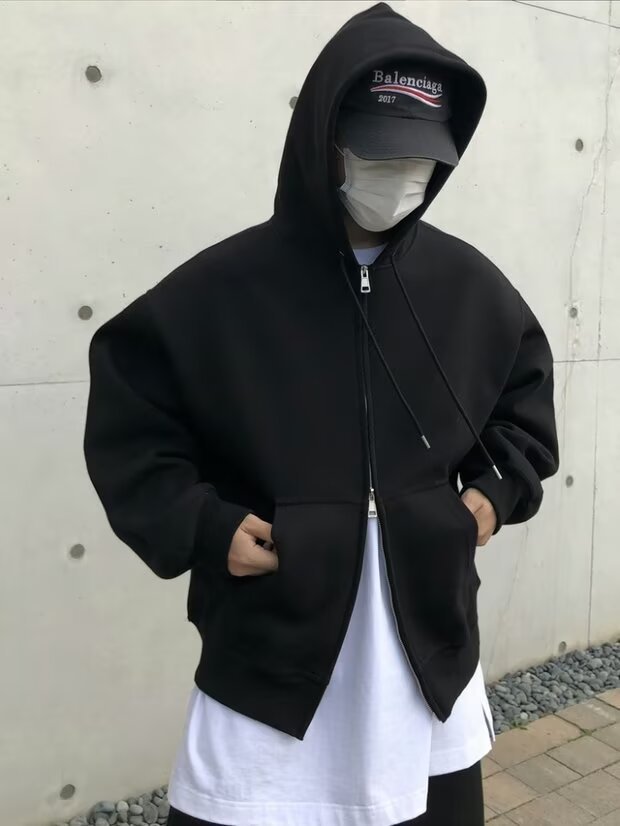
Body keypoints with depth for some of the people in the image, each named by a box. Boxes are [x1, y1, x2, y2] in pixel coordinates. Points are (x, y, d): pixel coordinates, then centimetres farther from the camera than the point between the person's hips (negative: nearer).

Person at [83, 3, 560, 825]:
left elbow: (526, 385, 17)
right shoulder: (224, 284, -10)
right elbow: (129, 414, -2)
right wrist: (200, 526, -14)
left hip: (432, 629, 4)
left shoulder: (469, 284, 1)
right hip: (269, 640, -3)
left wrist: (500, 488, 3)